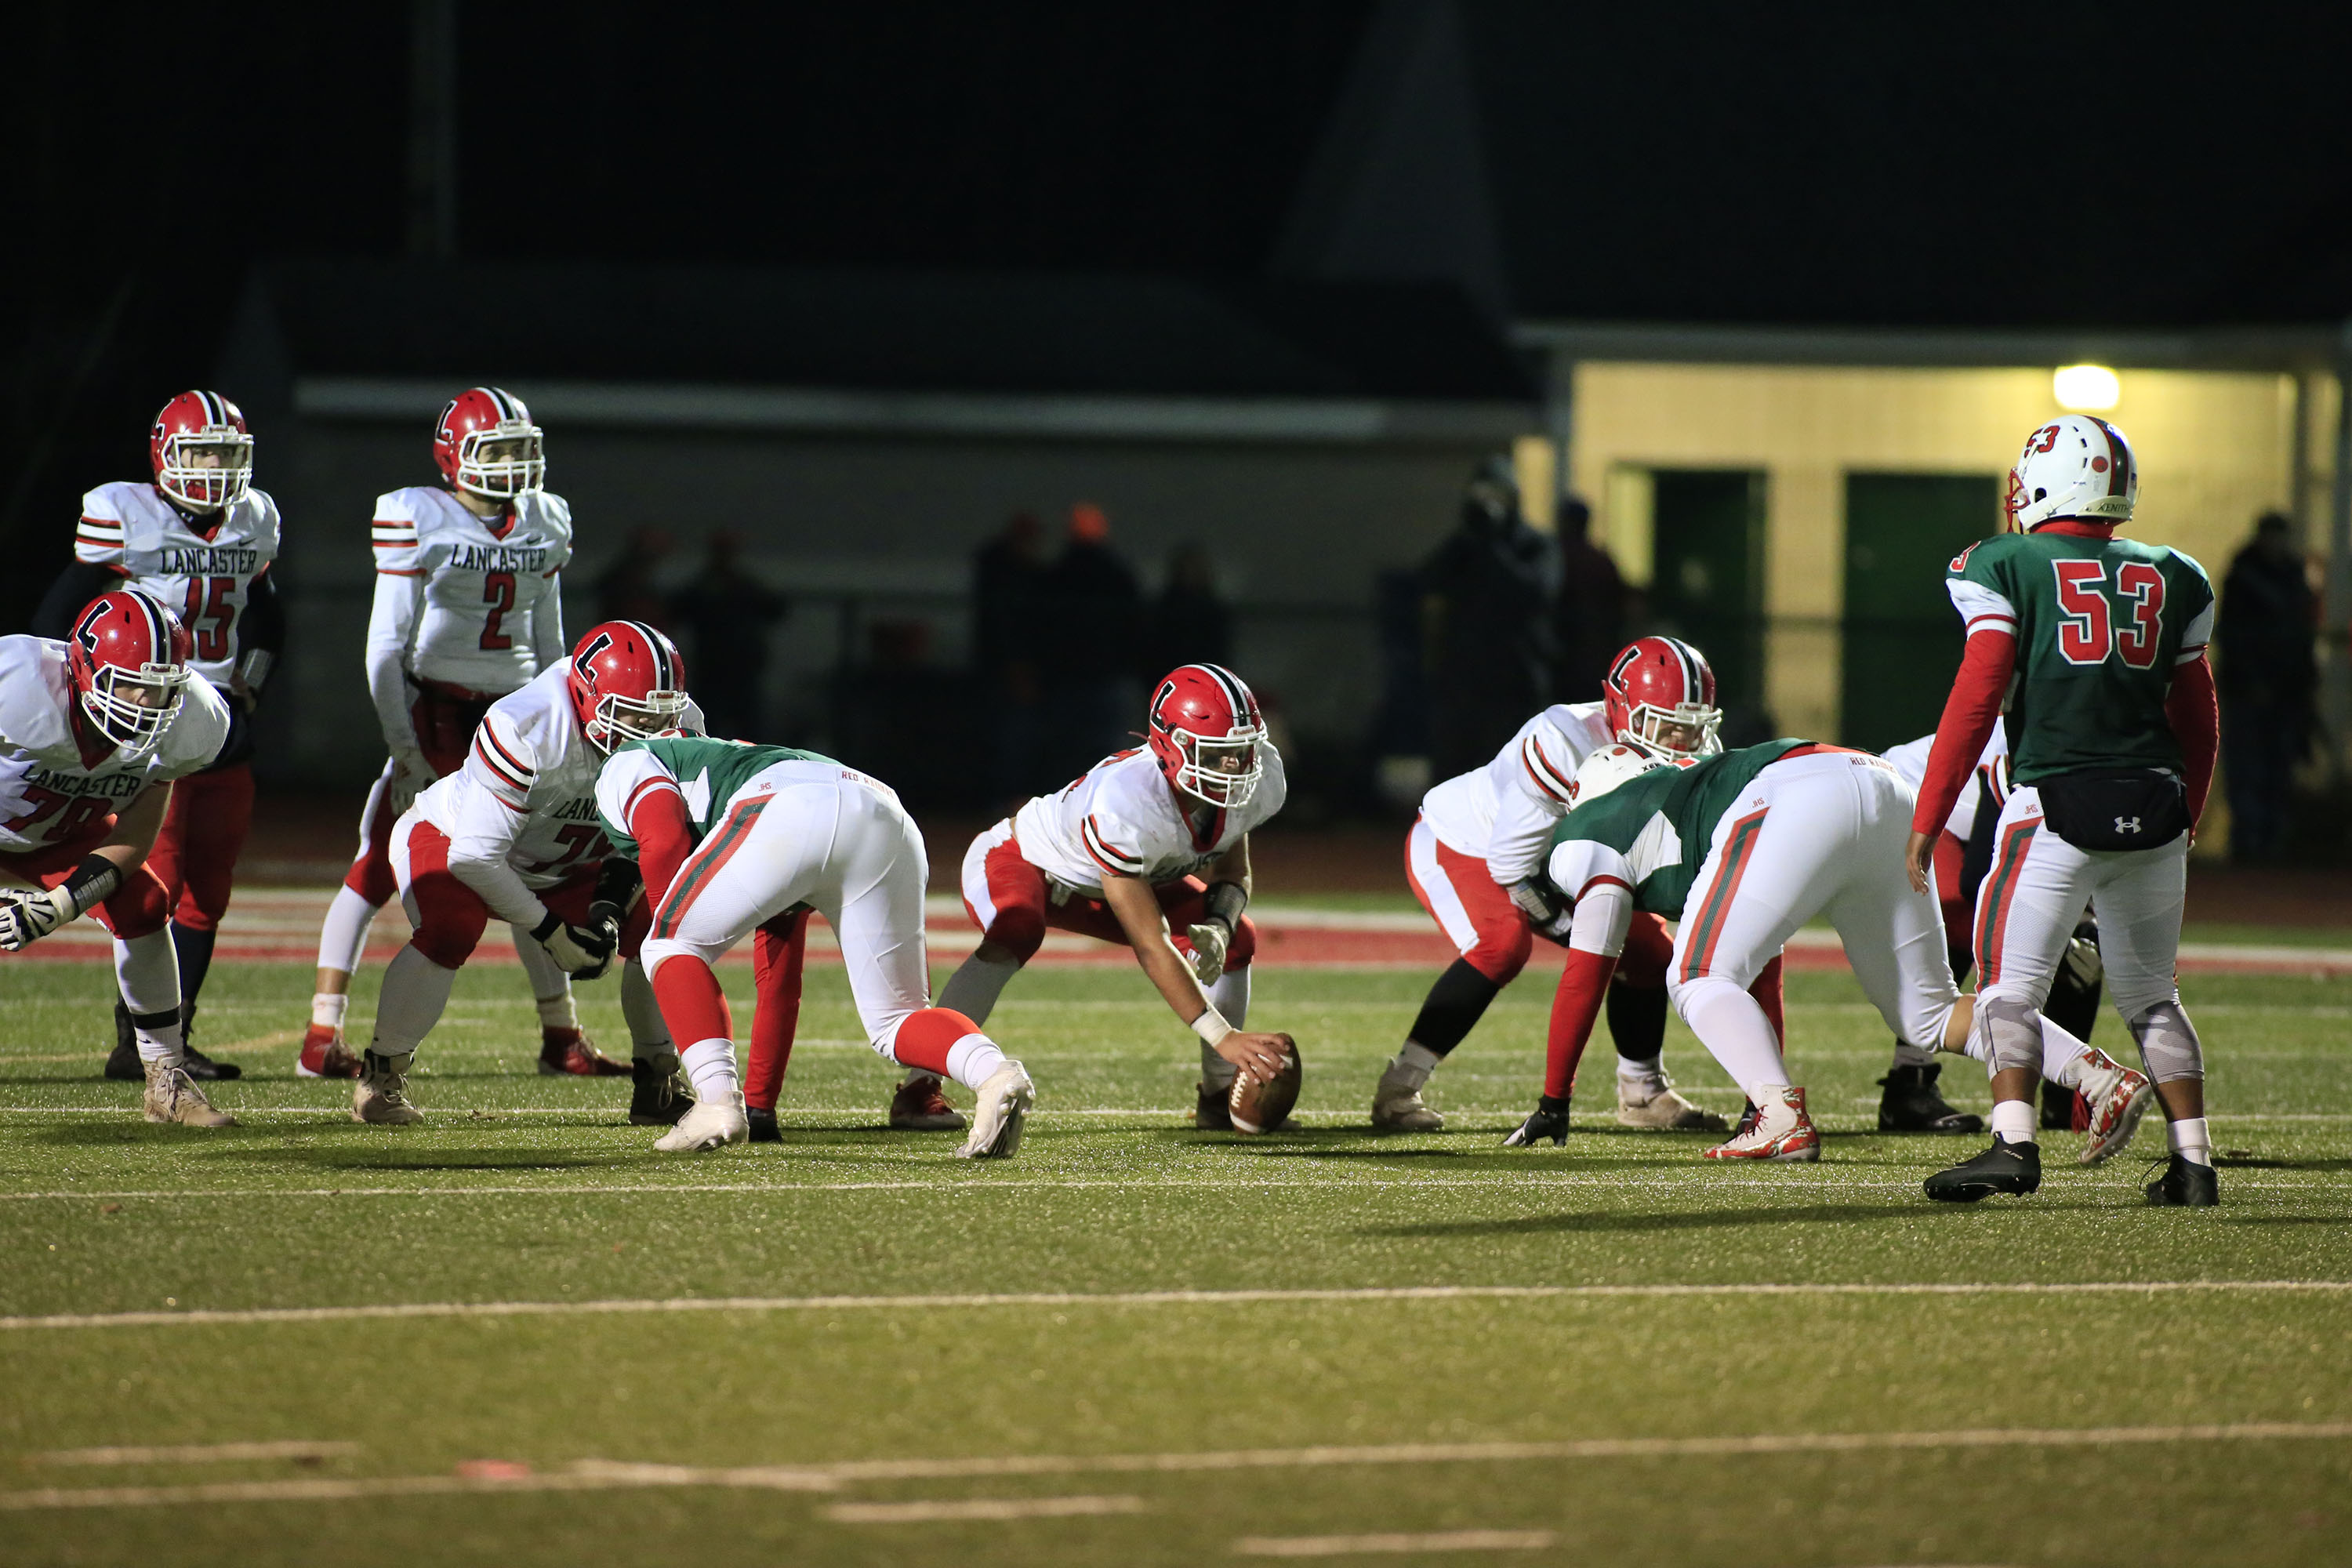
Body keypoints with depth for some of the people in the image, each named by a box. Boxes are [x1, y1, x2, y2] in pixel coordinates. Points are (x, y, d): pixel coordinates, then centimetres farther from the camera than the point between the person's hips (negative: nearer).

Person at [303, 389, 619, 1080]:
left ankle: (562, 1036, 20)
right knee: (378, 868, -9)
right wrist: (404, 748, -14)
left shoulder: (542, 525, 8)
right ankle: (322, 1038, -9)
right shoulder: (419, 520, -9)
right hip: (436, 706, -6)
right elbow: (386, 645, -9)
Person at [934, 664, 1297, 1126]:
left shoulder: (1257, 784, -22)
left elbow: (1232, 871, 0)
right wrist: (1222, 1036, -44)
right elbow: (1151, 947, -42)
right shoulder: (1124, 805, -44)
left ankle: (1219, 1099, 16)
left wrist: (1218, 927, -23)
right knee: (1017, 932, -39)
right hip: (1021, 862, -8)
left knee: (1237, 940, -1)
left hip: (1113, 878, 8)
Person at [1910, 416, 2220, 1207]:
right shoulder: (2171, 582, 12)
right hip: (2155, 809, 4)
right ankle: (2193, 1160, 10)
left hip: (2056, 804, -4)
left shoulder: (2007, 568, -2)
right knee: (2151, 995, 15)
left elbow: (1975, 702, -7)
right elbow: (2198, 719, 17)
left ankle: (2015, 1141, -17)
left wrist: (1926, 819, -3)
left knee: (2011, 984, -1)